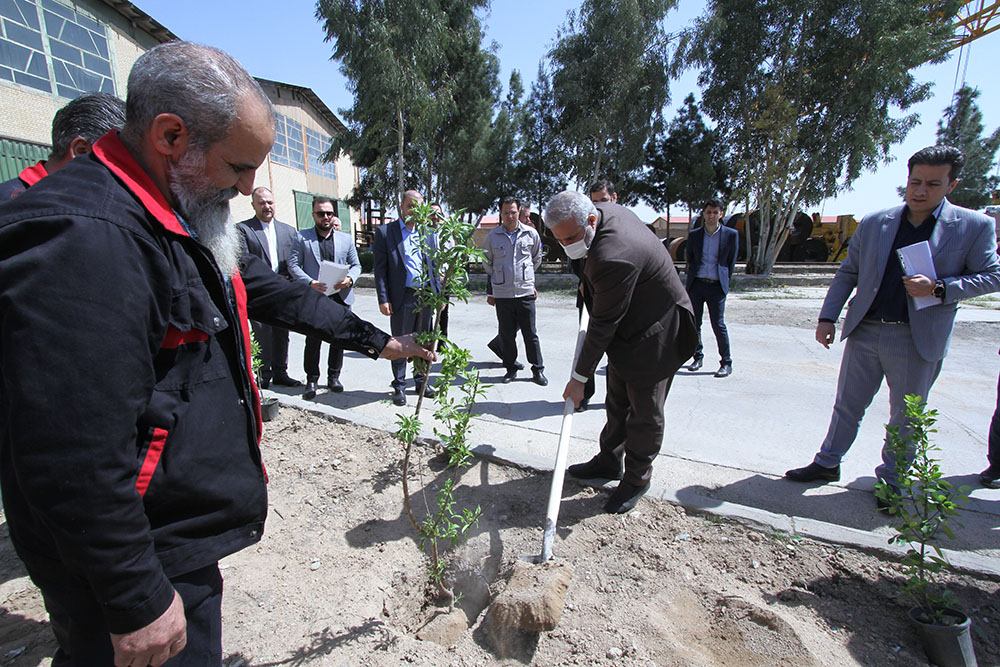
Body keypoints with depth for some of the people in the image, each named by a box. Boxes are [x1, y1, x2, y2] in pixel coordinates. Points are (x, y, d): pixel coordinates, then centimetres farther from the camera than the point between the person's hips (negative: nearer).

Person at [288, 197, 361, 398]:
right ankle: (312, 380, 13)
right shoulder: (302, 237, 5)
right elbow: (293, 264, -1)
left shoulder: (346, 239, 13)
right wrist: (310, 282, -16)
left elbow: (356, 265, 12)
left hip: (341, 296, 3)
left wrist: (349, 279, -9)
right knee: (313, 340, -1)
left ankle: (334, 377, 23)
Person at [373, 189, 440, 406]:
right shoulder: (385, 232, -1)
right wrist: (383, 299, -11)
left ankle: (422, 381, 29)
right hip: (402, 297, -4)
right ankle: (399, 386, 19)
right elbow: (379, 268, -5)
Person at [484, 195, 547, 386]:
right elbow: (487, 264, 15)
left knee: (530, 333, 4)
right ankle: (511, 368, 22)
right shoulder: (492, 236, 2)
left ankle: (538, 370, 16)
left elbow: (537, 259, 19)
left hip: (525, 293, 0)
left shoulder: (531, 234, 3)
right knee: (507, 334, 8)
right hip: (502, 294, 0)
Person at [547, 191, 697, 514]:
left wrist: (579, 378, -20)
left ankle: (637, 478, 24)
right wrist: (589, 284, 18)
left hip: (654, 335, -10)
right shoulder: (605, 209, -7)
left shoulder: (614, 258, -36)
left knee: (644, 411, 5)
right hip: (628, 330, 10)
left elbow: (603, 325, -29)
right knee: (617, 403, 18)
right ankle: (609, 462, 34)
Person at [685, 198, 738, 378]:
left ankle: (726, 363, 5)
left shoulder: (731, 234, 4)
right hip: (696, 284, 3)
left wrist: (724, 280, 7)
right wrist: (693, 277, 14)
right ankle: (698, 357, 22)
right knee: (694, 324, 6)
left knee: (718, 325, -7)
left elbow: (731, 261, 9)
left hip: (716, 286, -2)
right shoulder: (694, 235, 8)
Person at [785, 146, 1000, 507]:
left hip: (918, 339, -1)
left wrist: (938, 288, -17)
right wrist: (827, 317, 0)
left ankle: (891, 480, 29)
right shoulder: (873, 223, 5)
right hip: (865, 331, 2)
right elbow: (847, 273, 8)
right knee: (847, 405, 12)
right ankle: (828, 463, 27)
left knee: (905, 417, 11)